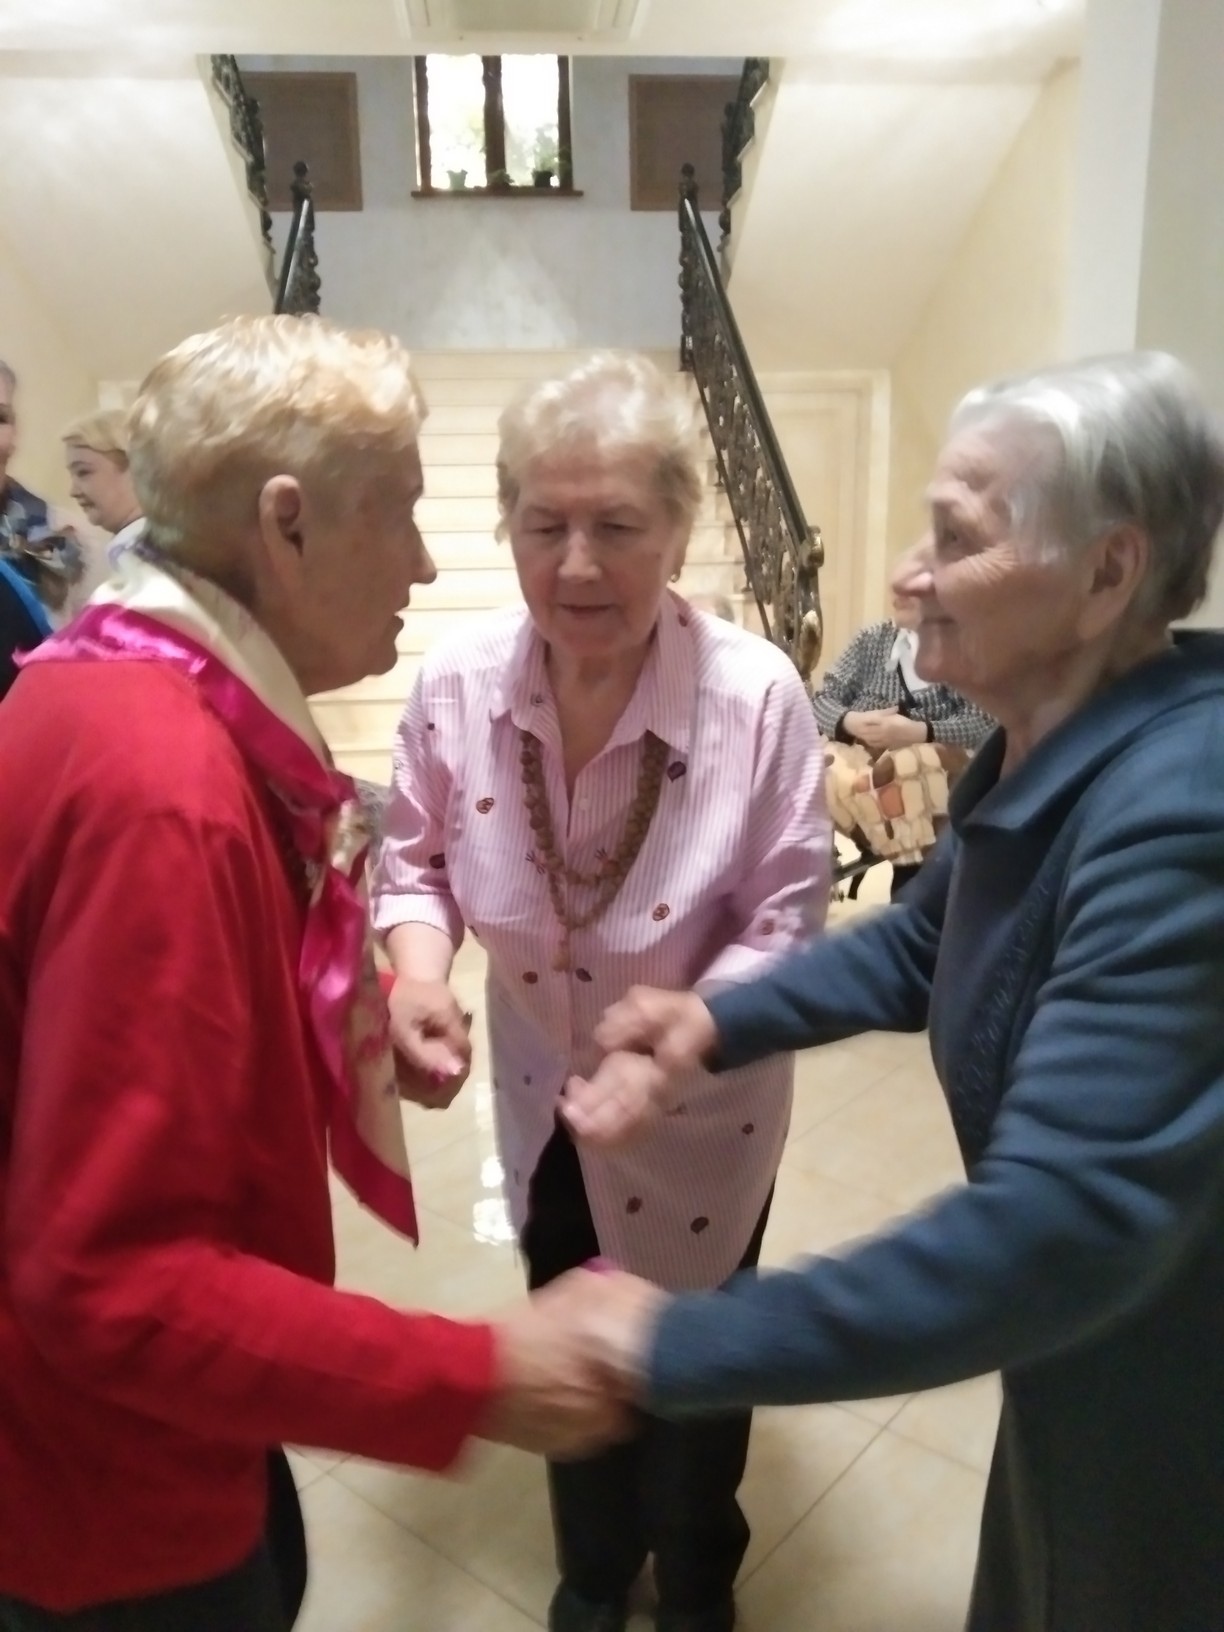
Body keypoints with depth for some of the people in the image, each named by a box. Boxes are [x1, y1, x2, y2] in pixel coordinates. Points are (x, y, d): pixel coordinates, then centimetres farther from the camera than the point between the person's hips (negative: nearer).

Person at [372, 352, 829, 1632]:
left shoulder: (756, 694, -28)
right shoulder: (456, 682, -19)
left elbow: (786, 919, -18)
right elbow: (415, 855, -3)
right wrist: (417, 970, -23)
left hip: (697, 1110, -2)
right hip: (541, 1097, 3)